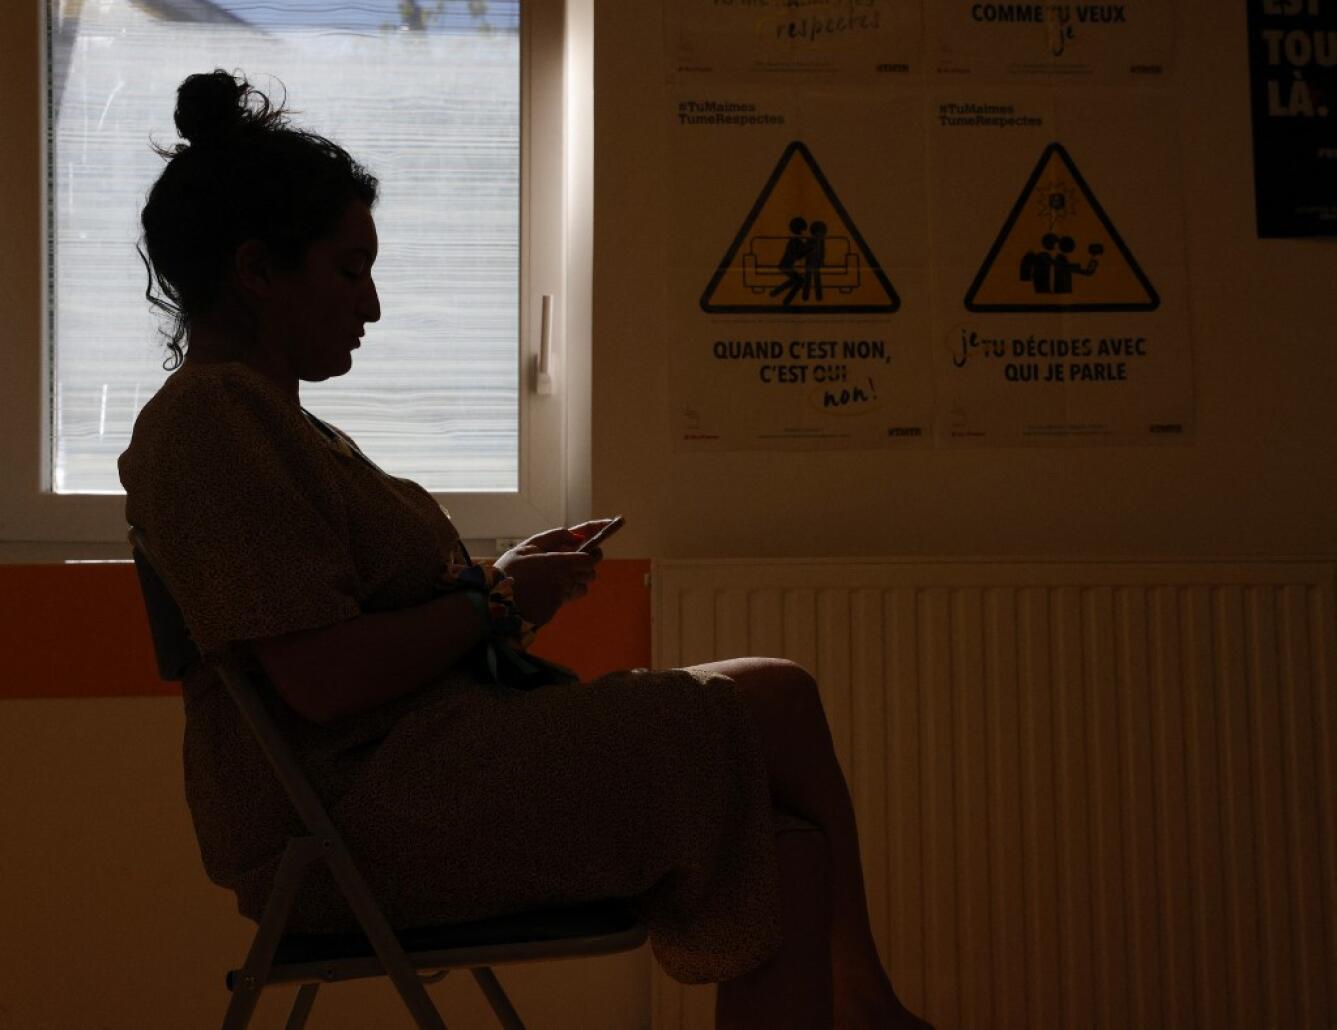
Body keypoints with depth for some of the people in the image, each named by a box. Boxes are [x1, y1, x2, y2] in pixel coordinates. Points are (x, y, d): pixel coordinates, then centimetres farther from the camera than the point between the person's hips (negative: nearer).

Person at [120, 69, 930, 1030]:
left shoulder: (261, 412, 21)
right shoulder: (214, 414, -12)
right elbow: (323, 680, -22)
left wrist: (505, 577, 7)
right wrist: (495, 600, -7)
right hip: (362, 820, -10)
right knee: (780, 702, -9)